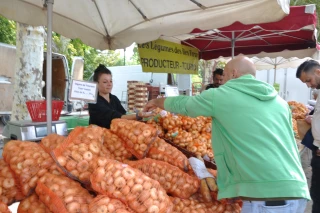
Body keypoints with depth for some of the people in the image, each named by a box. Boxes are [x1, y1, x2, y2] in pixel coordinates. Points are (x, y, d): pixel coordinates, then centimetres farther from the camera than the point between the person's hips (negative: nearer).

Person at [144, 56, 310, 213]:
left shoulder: (221, 95, 1)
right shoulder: (280, 102, 16)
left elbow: (180, 104, 16)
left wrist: (156, 102, 36)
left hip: (265, 195, -7)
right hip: (298, 192, 7)